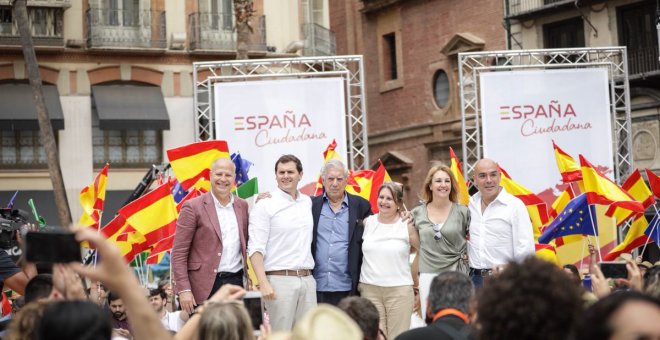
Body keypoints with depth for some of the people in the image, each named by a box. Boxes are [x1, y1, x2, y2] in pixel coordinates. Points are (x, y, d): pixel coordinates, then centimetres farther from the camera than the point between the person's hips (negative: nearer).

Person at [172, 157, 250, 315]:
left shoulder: (242, 206, 13)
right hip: (206, 288, -4)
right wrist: (184, 290, -12)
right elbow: (179, 253, -5)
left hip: (237, 282, 4)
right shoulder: (193, 207, -3)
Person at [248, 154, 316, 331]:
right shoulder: (265, 205, -4)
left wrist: (309, 276, 12)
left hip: (308, 280, 5)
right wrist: (264, 283, -19)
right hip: (280, 280, -5)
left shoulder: (308, 203, 13)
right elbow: (256, 249, -9)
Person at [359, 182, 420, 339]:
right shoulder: (367, 222, 8)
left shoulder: (407, 226, -1)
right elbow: (357, 253, 18)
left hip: (399, 291, -2)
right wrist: (358, 282, 15)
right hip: (370, 289, 2)